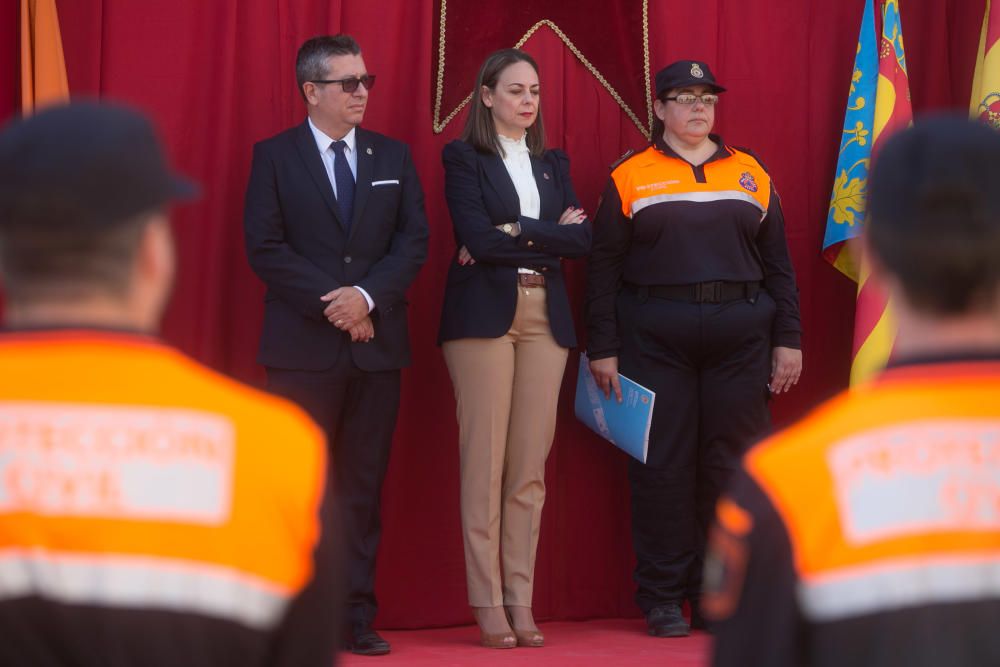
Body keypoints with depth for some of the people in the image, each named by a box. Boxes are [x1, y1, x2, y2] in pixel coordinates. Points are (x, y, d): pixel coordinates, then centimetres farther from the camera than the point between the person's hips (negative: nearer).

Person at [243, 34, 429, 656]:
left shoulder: (393, 156, 12)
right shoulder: (275, 156, 2)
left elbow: (414, 239, 4)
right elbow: (265, 247, -5)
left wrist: (367, 296, -11)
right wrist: (331, 303, -12)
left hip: (377, 341, 3)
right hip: (303, 345, -3)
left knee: (364, 484, 4)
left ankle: (357, 616, 7)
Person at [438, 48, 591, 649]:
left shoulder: (553, 163, 17)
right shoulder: (464, 157, 3)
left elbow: (582, 239, 3)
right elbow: (477, 238, -11)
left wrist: (516, 231, -7)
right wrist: (551, 232, -4)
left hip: (546, 317, 4)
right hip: (484, 314, -4)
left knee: (531, 467, 1)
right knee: (485, 463, -6)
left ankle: (522, 601, 5)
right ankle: (488, 605, -3)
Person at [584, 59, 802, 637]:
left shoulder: (750, 174, 12)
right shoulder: (631, 178, 5)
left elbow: (779, 264, 12)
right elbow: (604, 270, 4)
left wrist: (788, 340, 6)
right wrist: (603, 350, -2)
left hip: (740, 341, 2)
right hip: (654, 343, -2)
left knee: (731, 465, 3)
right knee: (663, 466, 0)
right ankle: (663, 599, 8)